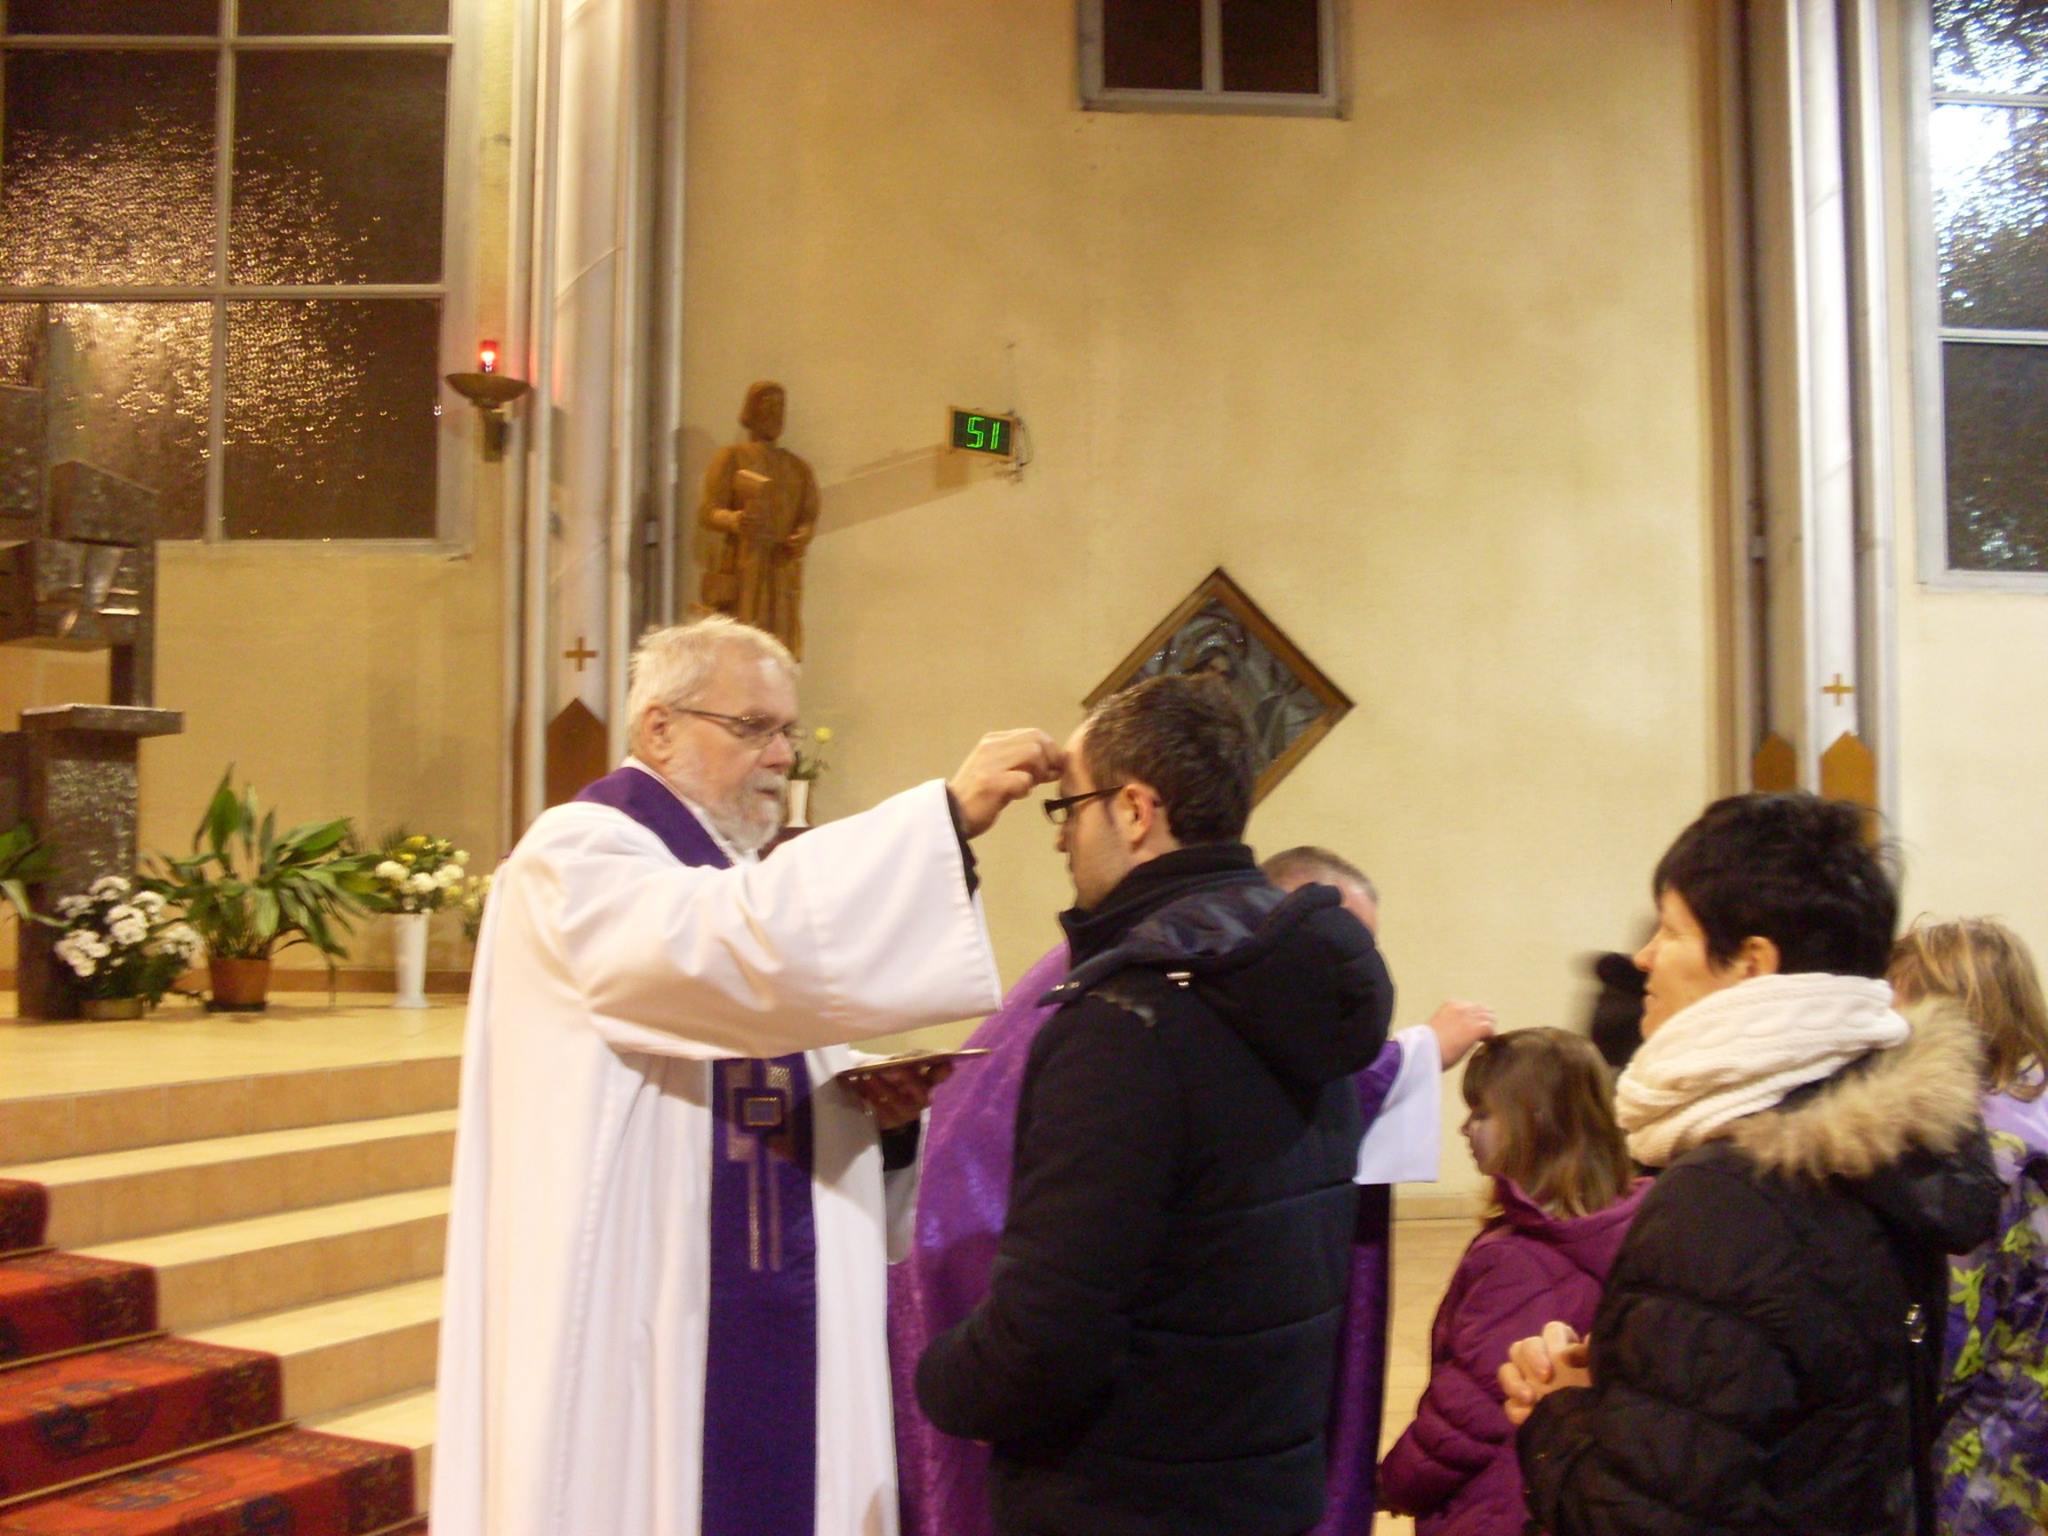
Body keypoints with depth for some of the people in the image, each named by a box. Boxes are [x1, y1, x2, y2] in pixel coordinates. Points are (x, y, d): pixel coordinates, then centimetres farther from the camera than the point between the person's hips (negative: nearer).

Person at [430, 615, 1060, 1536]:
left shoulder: (728, 882, 16)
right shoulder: (576, 858, -11)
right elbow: (744, 940, -31)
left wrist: (866, 1103, 0)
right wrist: (949, 812, -33)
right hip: (643, 1327, -8)